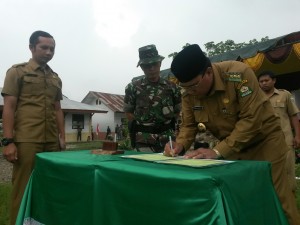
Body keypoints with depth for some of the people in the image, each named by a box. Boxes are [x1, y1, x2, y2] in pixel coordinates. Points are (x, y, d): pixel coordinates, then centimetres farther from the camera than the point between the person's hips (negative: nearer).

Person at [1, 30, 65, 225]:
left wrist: (62, 138, 12)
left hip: (52, 142, 5)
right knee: (23, 189, 1)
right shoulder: (17, 71, 4)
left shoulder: (56, 78, 17)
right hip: (26, 141, -4)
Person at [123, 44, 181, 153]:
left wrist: (165, 123, 2)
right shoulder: (133, 87, 0)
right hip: (143, 141, -2)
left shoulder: (171, 87, 6)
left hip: (168, 139, 2)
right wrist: (143, 123, -1)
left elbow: (177, 111, 13)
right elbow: (128, 113, 5)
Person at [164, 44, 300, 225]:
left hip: (264, 142, -5)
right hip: (232, 147, 5)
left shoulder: (238, 74, -29)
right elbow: (189, 125, -3)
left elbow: (252, 120, -31)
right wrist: (180, 145, -24)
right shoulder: (189, 93, -11)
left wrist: (218, 151, -34)